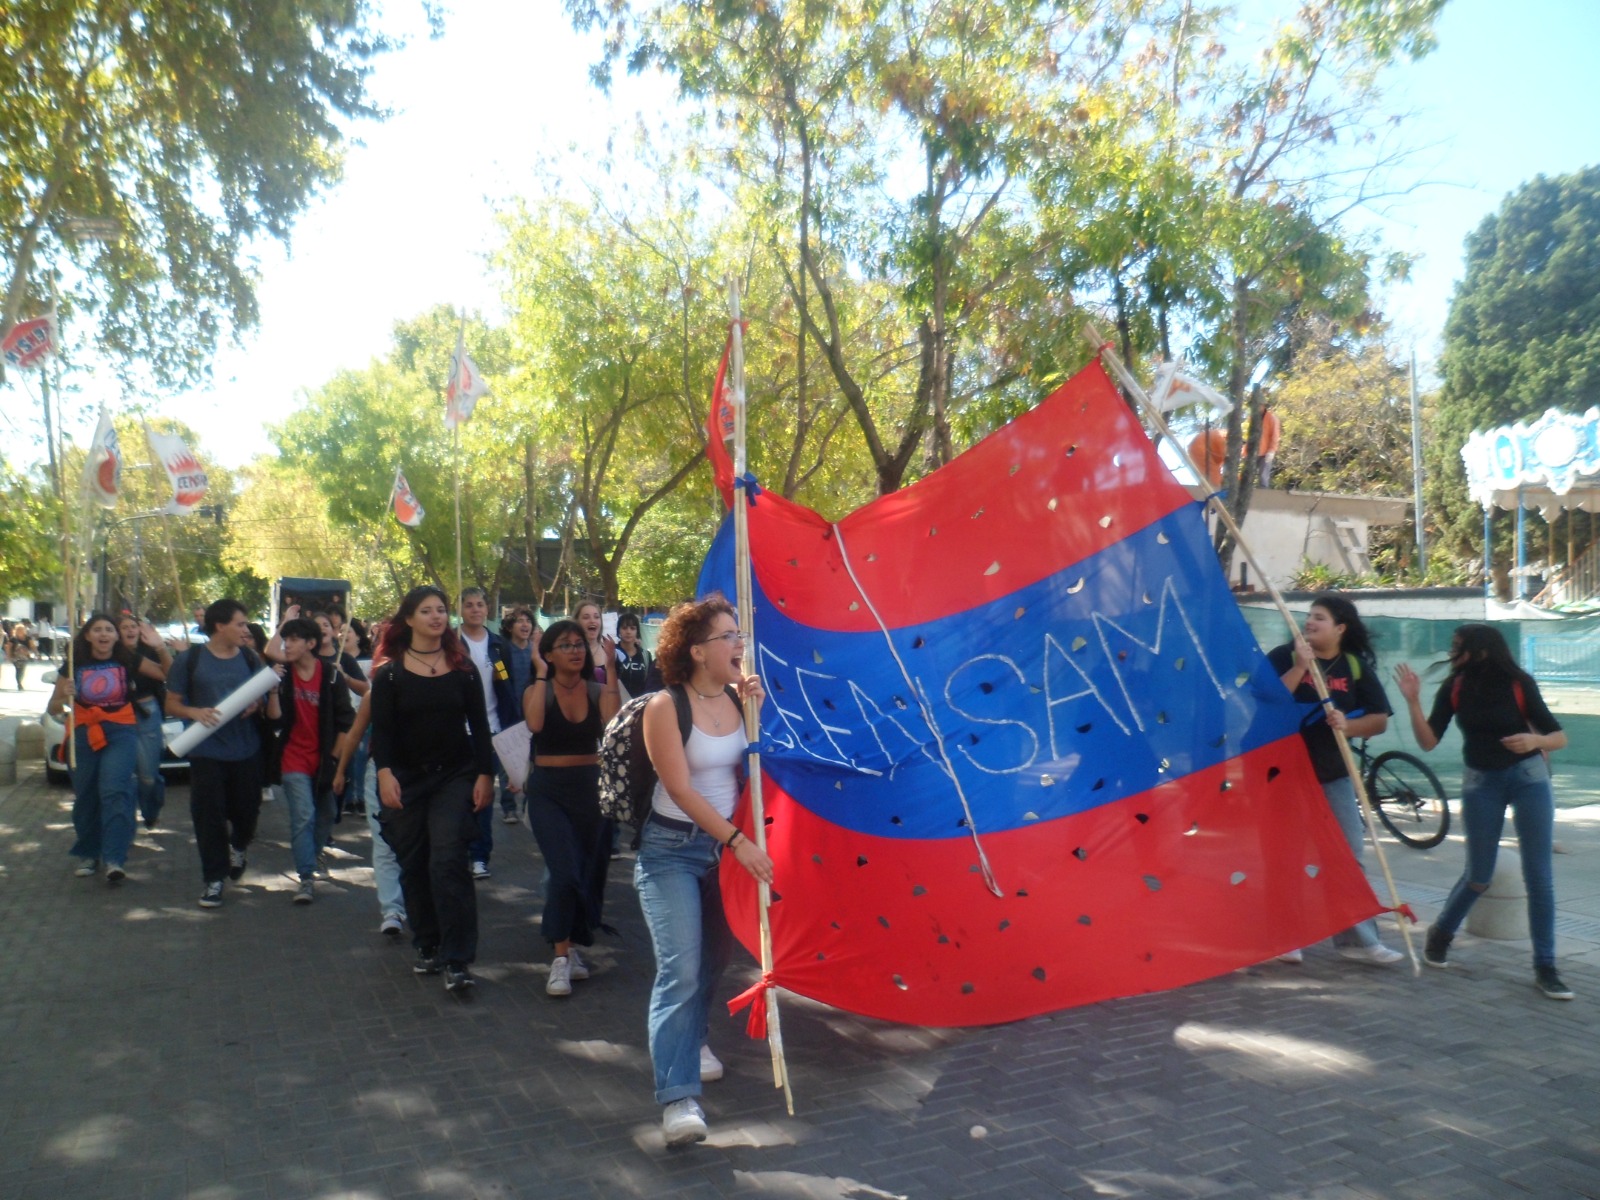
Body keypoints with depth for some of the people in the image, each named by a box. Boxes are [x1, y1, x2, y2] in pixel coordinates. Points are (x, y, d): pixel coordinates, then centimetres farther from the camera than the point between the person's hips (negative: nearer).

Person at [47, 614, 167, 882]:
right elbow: (52, 708, 7)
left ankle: (114, 860, -19)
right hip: (85, 735, 2)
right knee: (85, 797, 10)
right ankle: (87, 854, 27)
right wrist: (64, 696, -15)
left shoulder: (128, 661, 0)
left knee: (115, 791, -17)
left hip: (121, 732, -2)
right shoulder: (74, 666, 3)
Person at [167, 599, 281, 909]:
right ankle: (214, 880, 13)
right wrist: (194, 712, -17)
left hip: (246, 751, 2)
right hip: (206, 752, -2)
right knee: (208, 815, -1)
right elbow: (172, 704, 3)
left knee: (246, 810, 8)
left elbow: (269, 710, 8)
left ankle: (238, 846, 42)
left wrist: (273, 688, -12)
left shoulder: (250, 659, 7)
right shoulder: (190, 659, 0)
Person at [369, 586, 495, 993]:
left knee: (448, 863, -11)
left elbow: (479, 726, 4)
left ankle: (456, 960, -10)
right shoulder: (390, 673, 1)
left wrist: (485, 775, -2)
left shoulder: (463, 669, 3)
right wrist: (384, 773, -18)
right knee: (414, 866, 8)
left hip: (454, 777, -1)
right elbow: (380, 729, -4)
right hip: (406, 779, 1)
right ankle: (427, 946, 23)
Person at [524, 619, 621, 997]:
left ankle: (570, 947, 31)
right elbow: (535, 724, -24)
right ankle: (561, 959, -4)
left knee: (590, 872, 9)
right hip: (549, 789, -2)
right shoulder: (538, 691, -1)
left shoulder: (597, 691, 2)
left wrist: (611, 671, -16)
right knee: (565, 872, -17)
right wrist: (542, 674, -16)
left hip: (591, 787, 3)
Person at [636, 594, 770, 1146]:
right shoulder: (665, 707, -15)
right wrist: (738, 841, -22)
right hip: (672, 849, -5)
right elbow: (681, 790, -18)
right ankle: (678, 1096, -11)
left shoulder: (737, 697, 1)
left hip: (724, 844, 6)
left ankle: (693, 1039, 40)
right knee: (681, 969, -14)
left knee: (714, 955, 15)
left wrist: (755, 707, -11)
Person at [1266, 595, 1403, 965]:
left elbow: (1380, 719, 2)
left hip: (1333, 773, 3)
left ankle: (1357, 939, 16)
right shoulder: (1284, 656, -4)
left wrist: (1348, 725, -17)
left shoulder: (1356, 666, 3)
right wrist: (1300, 667, -23)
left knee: (1349, 854, 5)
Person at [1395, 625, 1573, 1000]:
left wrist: (1535, 740, -27)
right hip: (1481, 782, 1)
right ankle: (1441, 933, 32)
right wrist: (1413, 701, -23)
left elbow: (1559, 737, -6)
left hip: (1528, 777, -1)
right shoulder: (1454, 689, -5)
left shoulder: (1519, 684, -9)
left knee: (1539, 876, -1)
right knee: (1479, 876, 7)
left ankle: (1545, 968, 9)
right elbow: (1429, 741, -10)